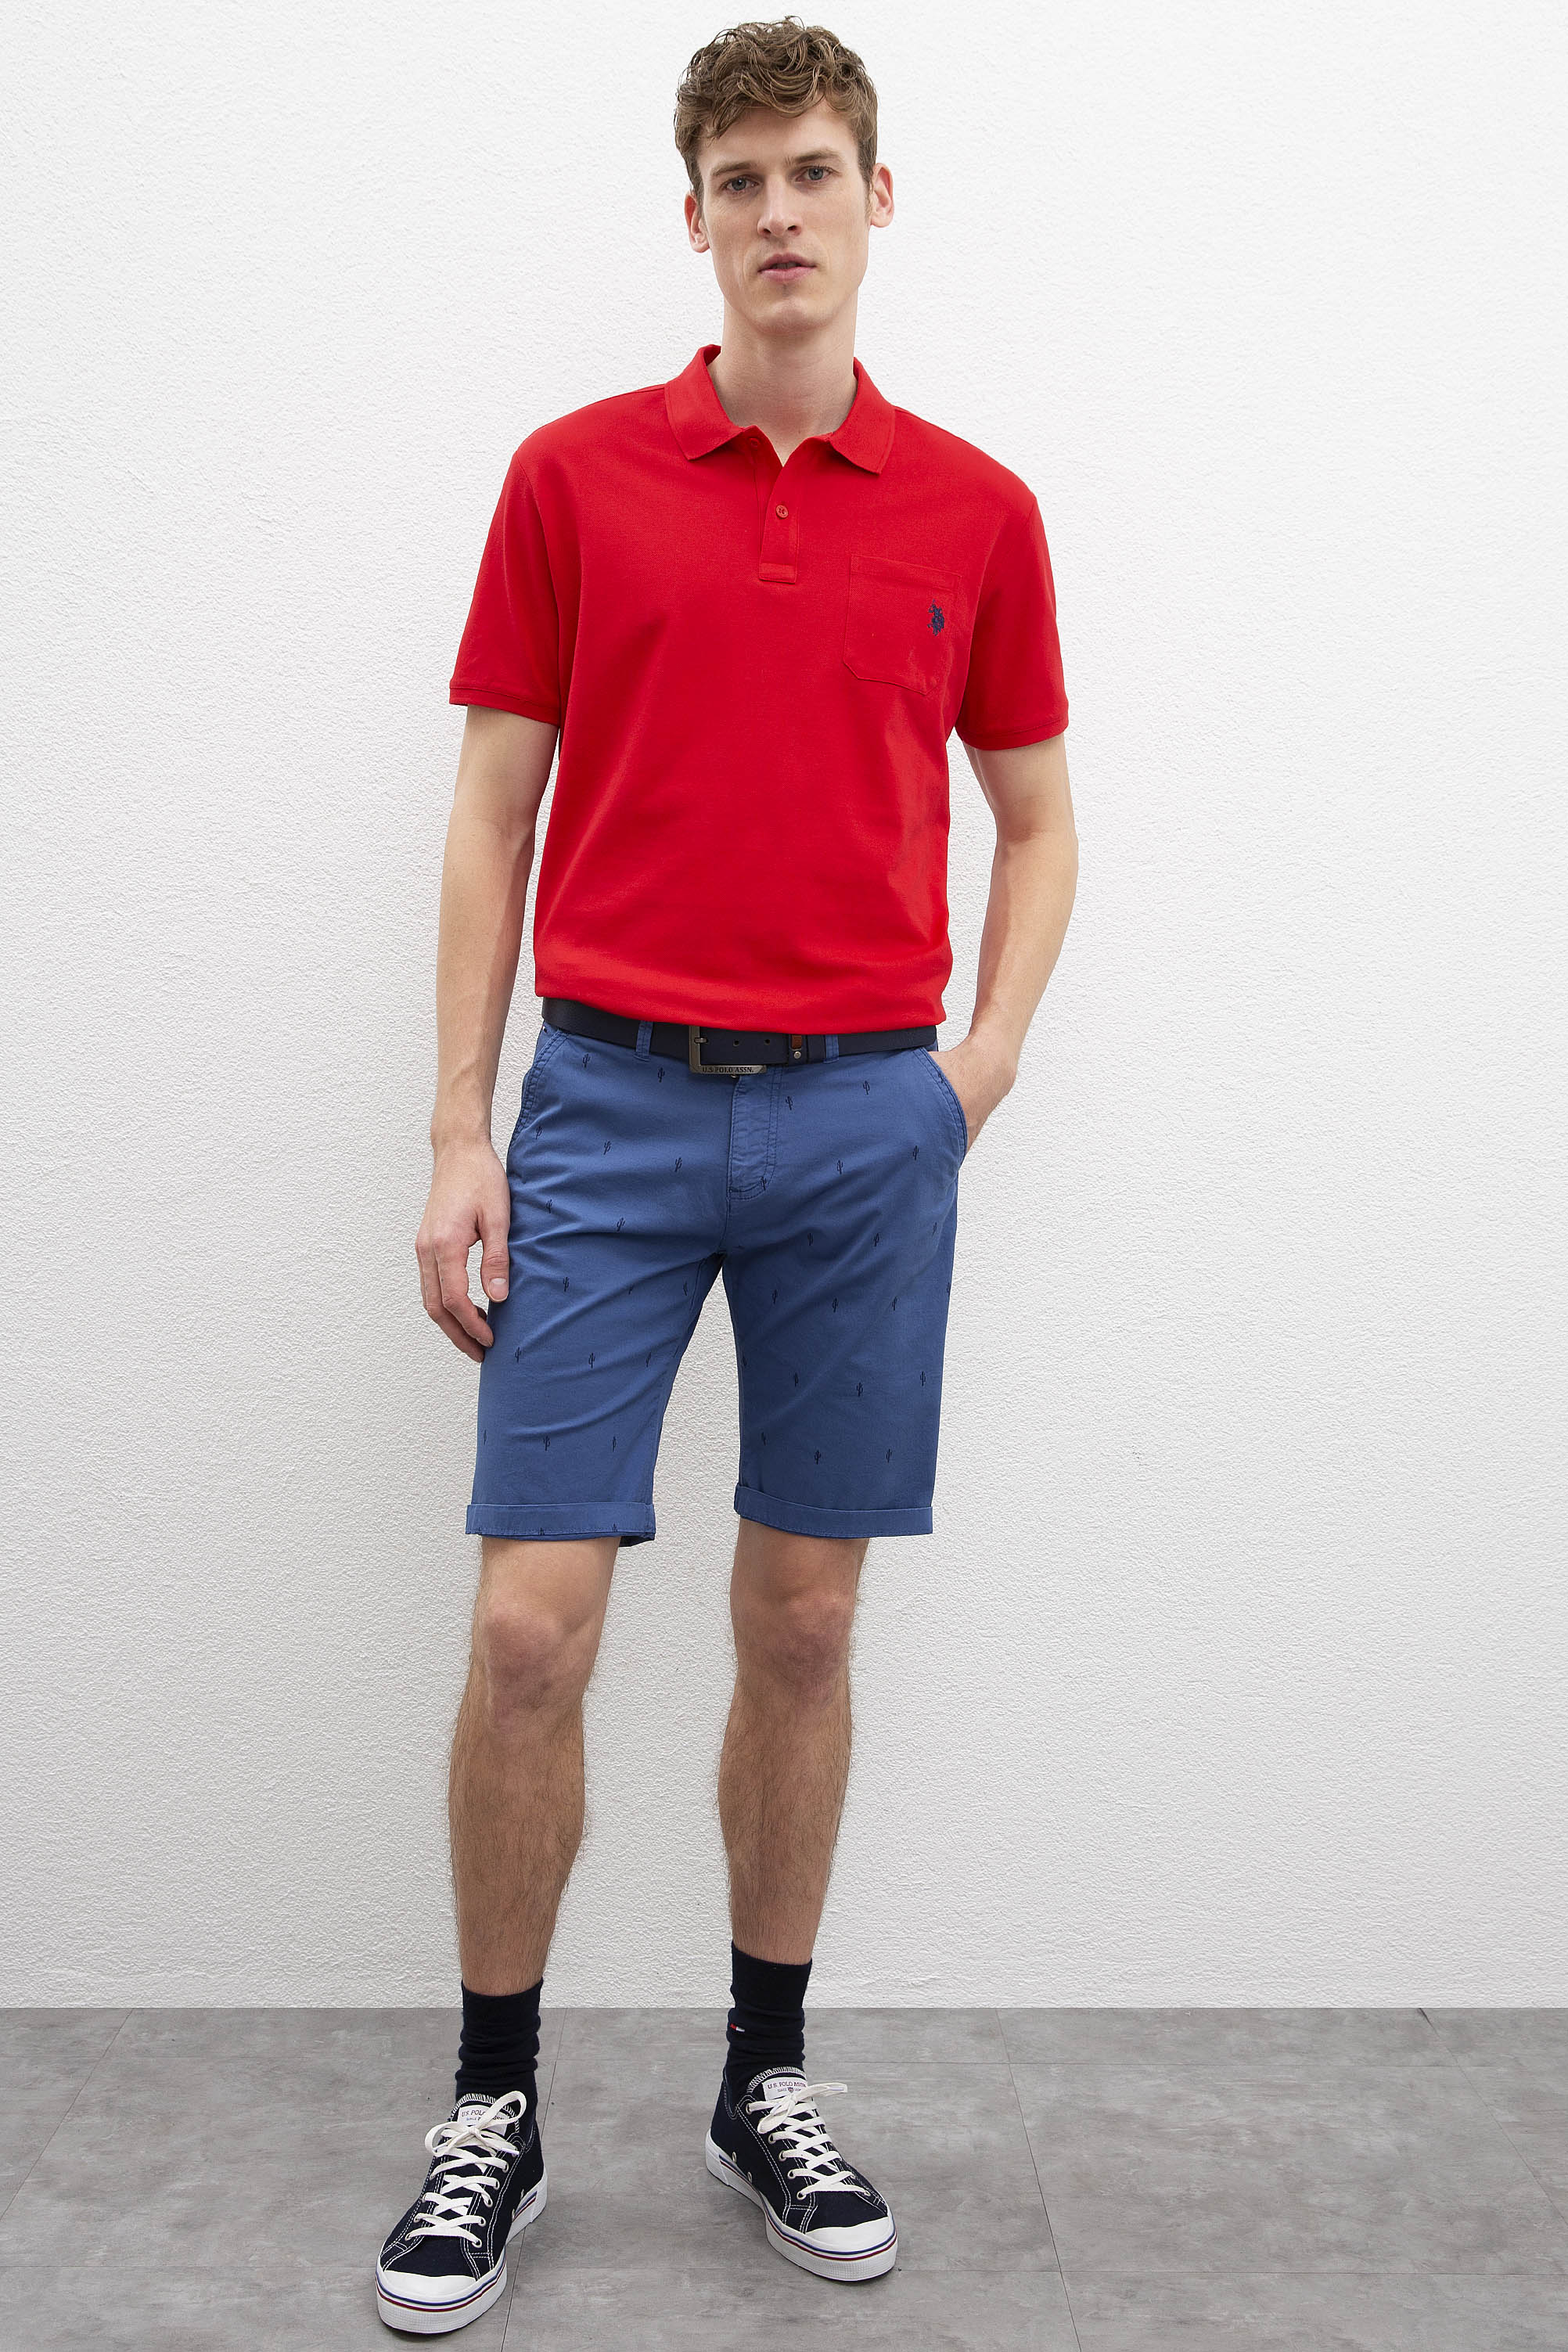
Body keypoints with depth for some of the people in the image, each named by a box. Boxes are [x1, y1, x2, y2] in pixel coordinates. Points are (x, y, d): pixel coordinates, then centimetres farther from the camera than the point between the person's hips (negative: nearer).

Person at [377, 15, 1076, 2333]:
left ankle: (767, 2077, 26)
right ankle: (495, 2104, 17)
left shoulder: (975, 510, 7)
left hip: (866, 1123, 2)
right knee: (532, 1628, -3)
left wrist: (988, 1052, -1)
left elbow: (1036, 817, 15)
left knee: (804, 1625, 9)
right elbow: (493, 815, 3)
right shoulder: (573, 473, 4)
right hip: (610, 1110, -1)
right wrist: (458, 1137, -4)